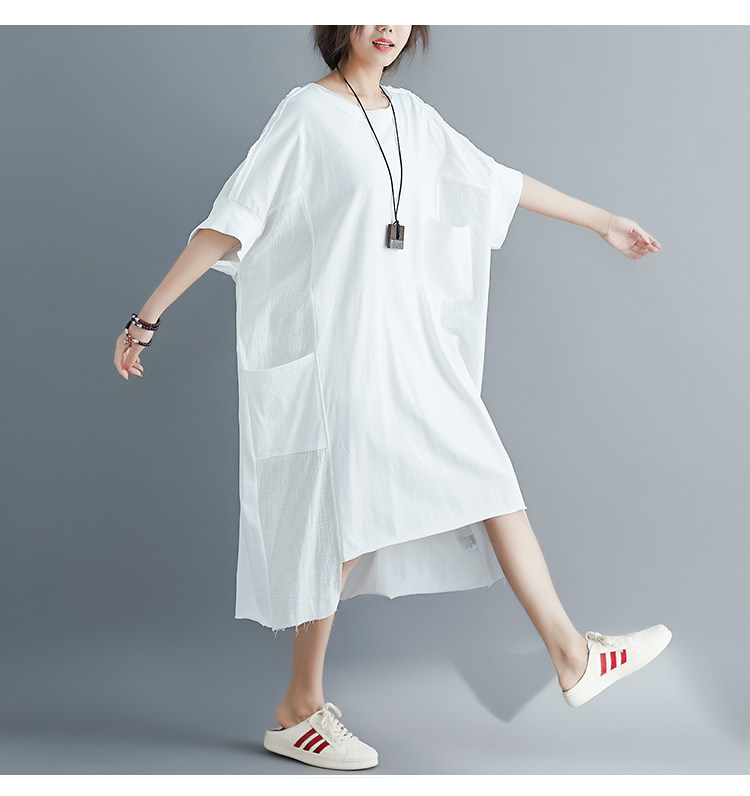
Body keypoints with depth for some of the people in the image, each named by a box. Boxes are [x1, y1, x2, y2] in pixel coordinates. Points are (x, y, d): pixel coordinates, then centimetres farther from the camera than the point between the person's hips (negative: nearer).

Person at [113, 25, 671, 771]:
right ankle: (299, 711, 13)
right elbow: (229, 223, -10)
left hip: (413, 345, 7)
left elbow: (500, 182, 20)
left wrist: (604, 221, 27)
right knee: (345, 518, -3)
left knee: (487, 475, 7)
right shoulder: (307, 112, -8)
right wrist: (147, 318, -12)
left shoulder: (412, 117, 11)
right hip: (339, 346, -7)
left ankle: (572, 656, 18)